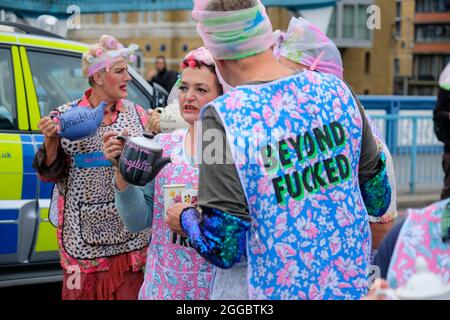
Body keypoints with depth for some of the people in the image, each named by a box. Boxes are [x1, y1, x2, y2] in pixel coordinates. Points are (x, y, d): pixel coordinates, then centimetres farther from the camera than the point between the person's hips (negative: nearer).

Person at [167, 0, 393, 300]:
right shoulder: (335, 88, -4)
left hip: (284, 290, -4)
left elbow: (223, 248, -15)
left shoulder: (224, 116, -18)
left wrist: (186, 219, 4)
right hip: (357, 285, 5)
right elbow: (378, 200, 6)